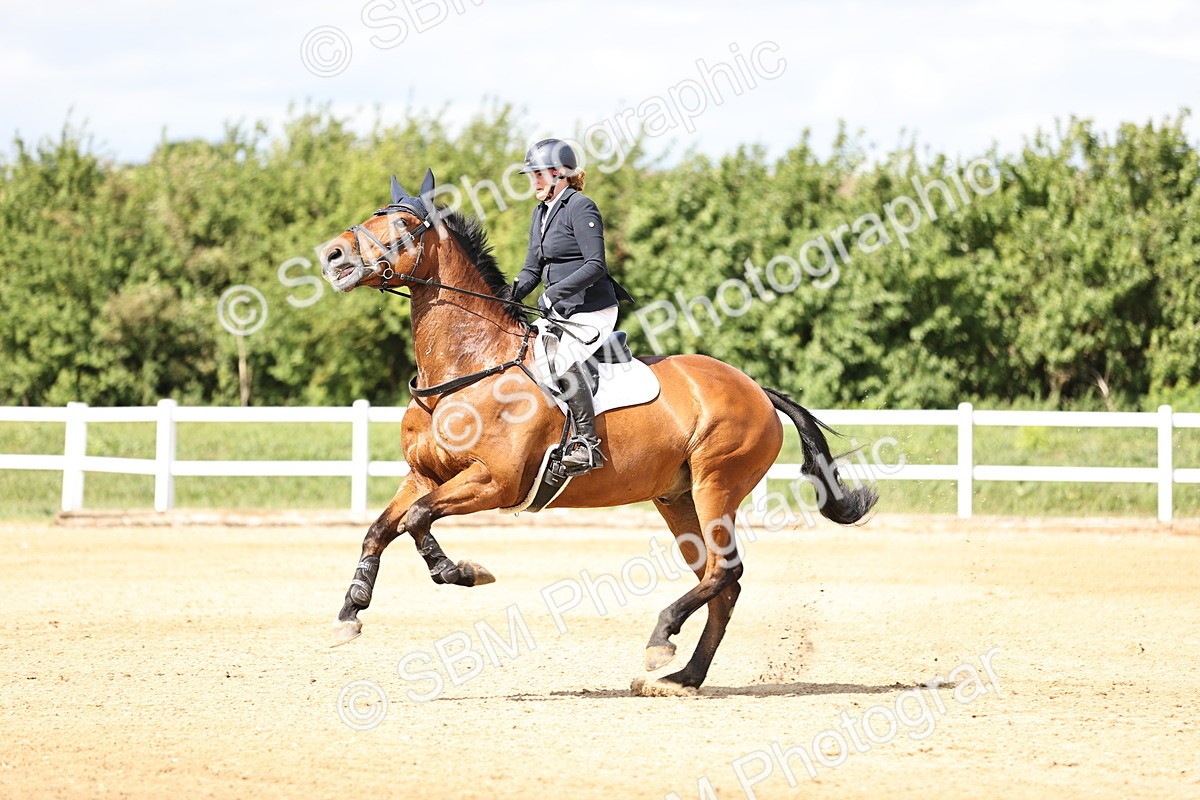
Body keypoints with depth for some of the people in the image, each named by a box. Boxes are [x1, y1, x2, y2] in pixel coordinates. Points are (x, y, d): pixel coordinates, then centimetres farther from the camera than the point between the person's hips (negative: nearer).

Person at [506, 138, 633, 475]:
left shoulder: (580, 208, -11)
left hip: (592, 311, -10)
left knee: (564, 360, -31)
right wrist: (514, 292, -3)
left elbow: (596, 265, -20)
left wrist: (556, 291, -28)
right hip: (560, 313, 10)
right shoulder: (541, 212, 16)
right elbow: (533, 268, 17)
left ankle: (587, 444, -30)